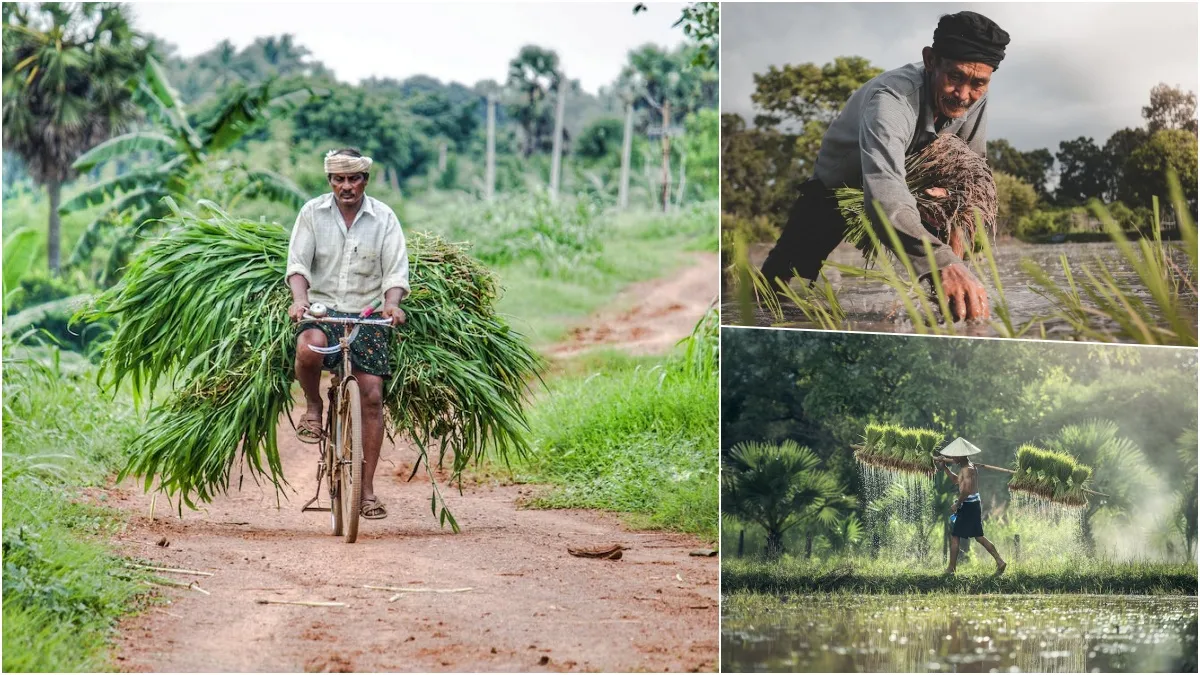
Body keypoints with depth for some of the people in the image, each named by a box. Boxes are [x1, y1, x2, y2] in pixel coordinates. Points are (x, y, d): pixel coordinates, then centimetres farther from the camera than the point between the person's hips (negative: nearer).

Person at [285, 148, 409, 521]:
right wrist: (300, 299, -23)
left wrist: (392, 304, -22)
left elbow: (395, 271, -1)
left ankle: (367, 487, 2)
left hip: (367, 315, 1)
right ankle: (313, 405, -3)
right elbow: (298, 263, -3)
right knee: (308, 347, -36)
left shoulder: (383, 217, 3)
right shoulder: (312, 212, 3)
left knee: (372, 396, -7)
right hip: (322, 309, -1)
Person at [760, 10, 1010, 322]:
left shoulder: (975, 98, -20)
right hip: (832, 200, -5)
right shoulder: (892, 99, -41)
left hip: (911, 191, 5)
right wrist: (943, 262, -73)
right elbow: (885, 198, -58)